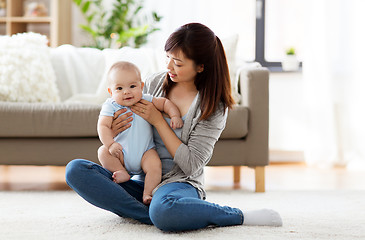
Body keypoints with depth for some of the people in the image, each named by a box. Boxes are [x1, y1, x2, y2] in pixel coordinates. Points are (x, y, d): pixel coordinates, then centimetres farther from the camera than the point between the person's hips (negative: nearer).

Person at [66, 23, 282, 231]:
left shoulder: (213, 107, -8)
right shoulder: (155, 83, 5)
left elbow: (191, 165, -13)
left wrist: (158, 120, -14)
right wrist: (112, 130, -6)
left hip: (179, 183, -6)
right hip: (140, 181, 6)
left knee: (163, 211, -43)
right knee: (76, 170, -17)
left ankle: (240, 216, -19)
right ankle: (154, 213, -26)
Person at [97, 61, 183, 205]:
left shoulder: (145, 100, 0)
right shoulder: (111, 106, -7)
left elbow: (165, 103, 8)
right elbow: (103, 126, -15)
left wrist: (175, 115, -10)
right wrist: (110, 144, -31)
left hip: (145, 151, 0)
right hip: (122, 152, 0)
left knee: (155, 166, -26)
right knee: (103, 152, -23)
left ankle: (147, 194, -19)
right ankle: (123, 173, -15)